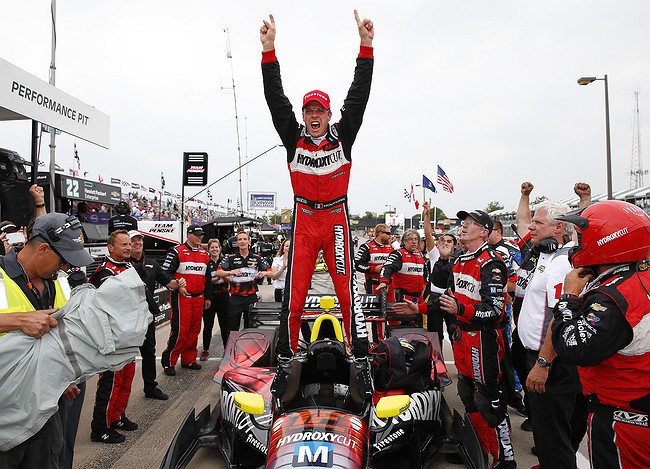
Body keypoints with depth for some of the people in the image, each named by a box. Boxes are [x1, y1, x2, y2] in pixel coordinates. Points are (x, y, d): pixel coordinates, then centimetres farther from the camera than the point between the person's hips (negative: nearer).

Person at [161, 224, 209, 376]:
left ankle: (189, 360, 23)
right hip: (181, 297, -6)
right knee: (180, 330, -8)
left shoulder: (205, 254, 14)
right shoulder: (177, 252, -4)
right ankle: (168, 362, 6)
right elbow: (165, 273, -7)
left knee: (194, 330, 11)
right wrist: (177, 286, -17)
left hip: (198, 298, 6)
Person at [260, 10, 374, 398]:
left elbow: (359, 97, 1)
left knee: (348, 292, -2)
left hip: (337, 219, 0)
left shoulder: (343, 136, 6)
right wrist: (269, 50, -5)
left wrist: (366, 47, -5)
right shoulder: (294, 138, 6)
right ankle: (286, 362, 16)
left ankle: (362, 363, 9)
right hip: (304, 221, 1)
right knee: (294, 295, 2)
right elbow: (276, 100, 1)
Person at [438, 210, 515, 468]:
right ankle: (480, 448, 37)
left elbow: (494, 310, -23)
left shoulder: (491, 263, -17)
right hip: (461, 335, 9)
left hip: (483, 336, -9)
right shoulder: (458, 262, 11)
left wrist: (460, 309, -36)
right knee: (467, 394, 19)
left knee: (487, 400, -2)